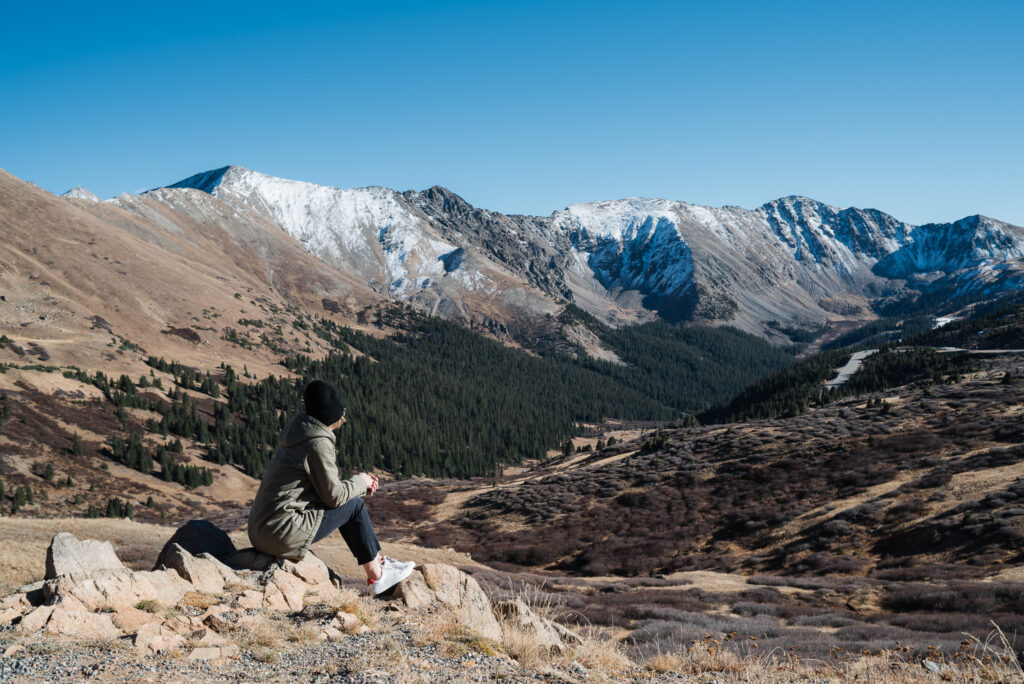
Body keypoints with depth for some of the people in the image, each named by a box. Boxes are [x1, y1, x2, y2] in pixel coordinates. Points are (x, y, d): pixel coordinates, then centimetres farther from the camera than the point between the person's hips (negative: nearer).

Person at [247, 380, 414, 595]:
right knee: (355, 505, 1)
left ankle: (378, 562, 25)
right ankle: (376, 577, 10)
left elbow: (325, 485, 21)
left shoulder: (299, 434, 15)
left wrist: (359, 482, 12)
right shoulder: (318, 443, -15)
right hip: (282, 535, -10)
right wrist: (359, 482, 6)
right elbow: (333, 495, -12)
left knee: (348, 500, 19)